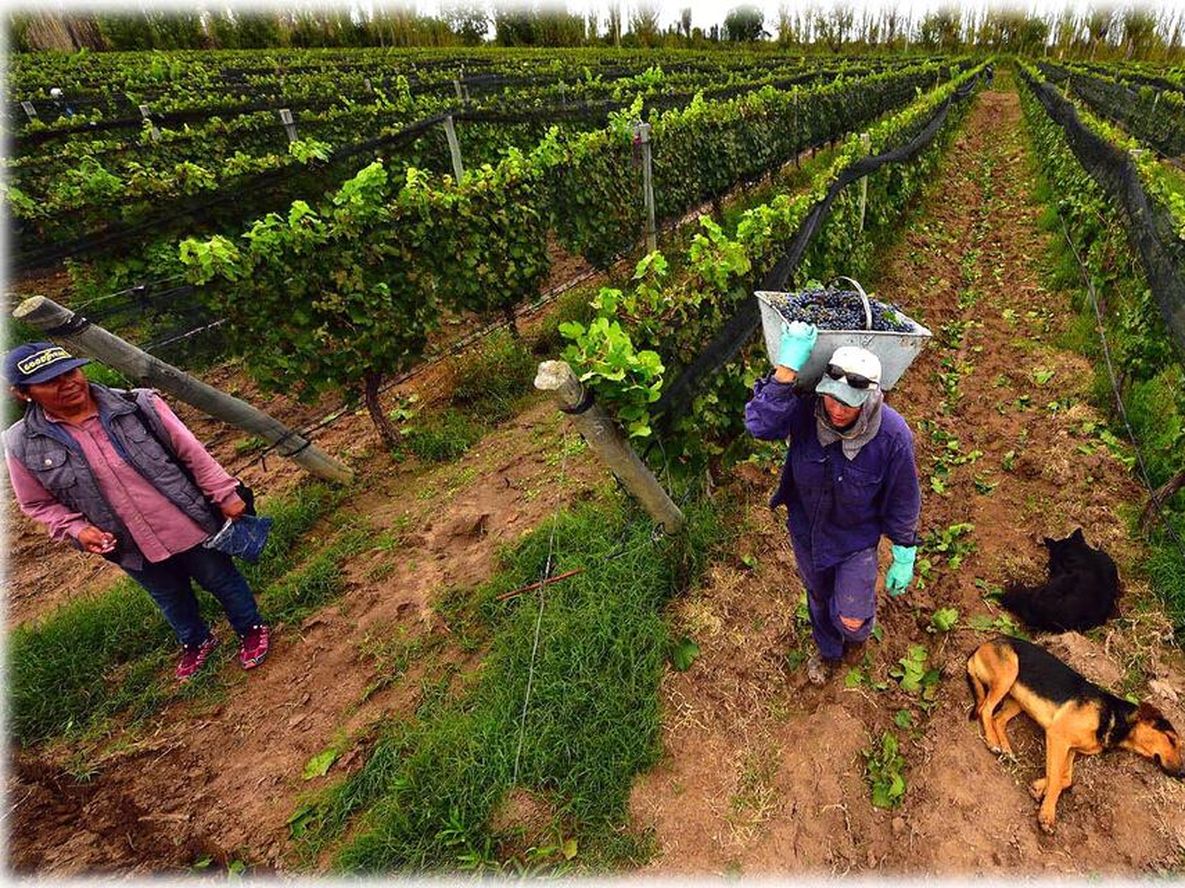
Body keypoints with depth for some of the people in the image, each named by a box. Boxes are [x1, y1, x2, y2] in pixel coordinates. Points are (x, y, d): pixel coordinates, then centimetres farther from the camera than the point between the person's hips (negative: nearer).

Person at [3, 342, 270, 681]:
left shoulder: (138, 404, -17)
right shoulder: (23, 446, -10)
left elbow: (192, 453, -10)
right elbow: (39, 503, 4)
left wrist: (225, 495, -9)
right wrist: (76, 529, -13)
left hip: (191, 525, -2)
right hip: (132, 549, 3)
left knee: (222, 580, 17)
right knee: (171, 598, 26)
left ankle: (251, 629, 43)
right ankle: (196, 641, 54)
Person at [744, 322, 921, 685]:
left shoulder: (893, 435, -28)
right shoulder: (806, 409, -26)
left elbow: (902, 502, -14)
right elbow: (759, 424, -46)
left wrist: (904, 557, -5)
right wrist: (787, 369, -52)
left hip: (856, 538, -2)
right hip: (806, 530, 2)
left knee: (851, 618, -3)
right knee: (819, 597, 25)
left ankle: (859, 632, 40)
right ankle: (828, 651, 59)